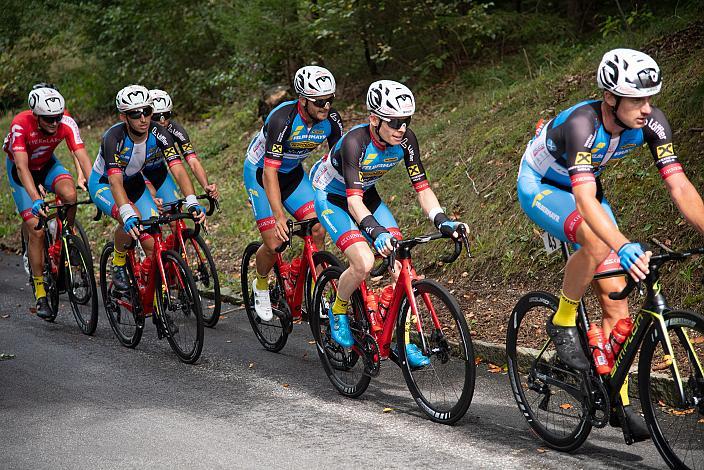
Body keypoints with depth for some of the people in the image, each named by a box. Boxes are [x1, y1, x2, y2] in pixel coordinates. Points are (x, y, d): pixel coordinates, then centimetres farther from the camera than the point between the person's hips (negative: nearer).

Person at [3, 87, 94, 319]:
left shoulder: (66, 123, -27)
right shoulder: (20, 125, -34)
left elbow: (83, 157, -32)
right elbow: (22, 166, -40)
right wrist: (36, 199, -53)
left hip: (47, 164, 2)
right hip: (20, 169, -2)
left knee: (69, 194, -31)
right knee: (36, 229, -12)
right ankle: (40, 294, -3)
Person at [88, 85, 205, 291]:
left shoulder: (159, 134, -24)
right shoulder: (114, 137, -35)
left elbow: (178, 170, -31)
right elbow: (115, 182, -44)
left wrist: (192, 203, -48)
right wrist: (129, 216, -60)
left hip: (134, 183, 4)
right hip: (103, 184, -4)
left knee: (154, 245, -11)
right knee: (132, 222, -34)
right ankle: (118, 265, -8)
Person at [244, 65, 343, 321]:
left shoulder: (332, 120, -19)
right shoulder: (283, 118, -35)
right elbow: (270, 172, -36)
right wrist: (279, 217, -42)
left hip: (293, 172, 5)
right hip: (260, 172, -5)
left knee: (318, 230, -12)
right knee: (274, 243, -10)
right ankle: (261, 285, 21)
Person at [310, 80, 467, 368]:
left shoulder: (405, 140, -19)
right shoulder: (355, 141, -35)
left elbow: (422, 187, -17)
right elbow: (353, 200, -42)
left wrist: (442, 222, -33)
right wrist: (377, 232, -58)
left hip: (366, 194, 6)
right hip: (331, 197, -5)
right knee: (363, 263, -26)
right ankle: (338, 311, 4)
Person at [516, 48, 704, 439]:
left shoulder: (651, 122, -22)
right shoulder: (581, 124, -38)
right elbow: (586, 200, -49)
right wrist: (625, 247, -63)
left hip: (583, 186, 6)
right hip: (539, 187, -5)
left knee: (615, 295, -4)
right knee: (597, 243, -36)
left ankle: (619, 400, 6)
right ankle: (563, 322, -11)